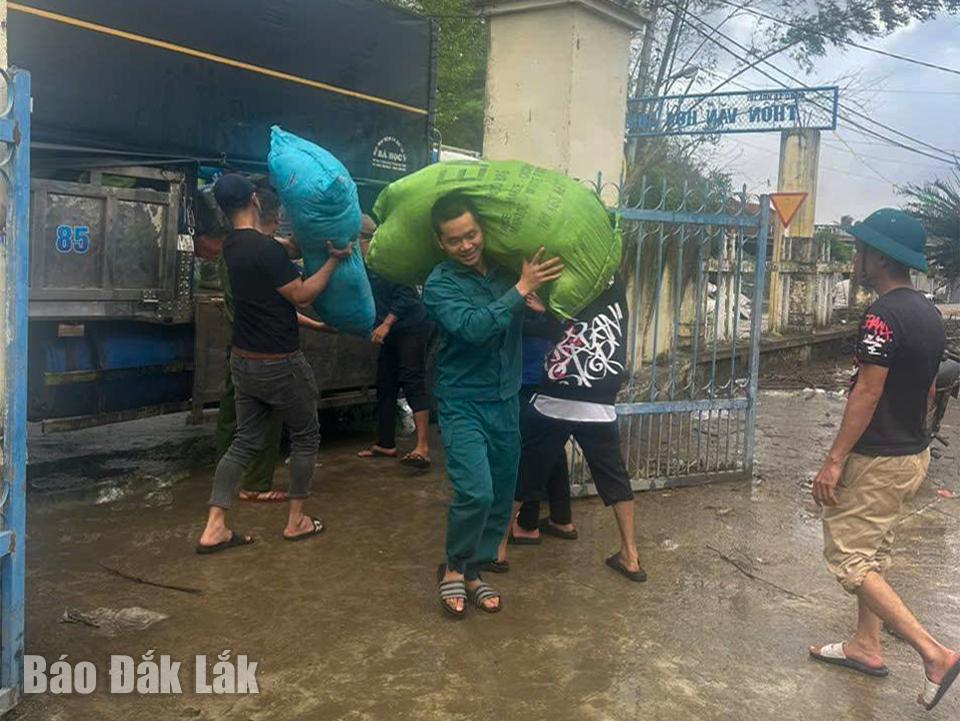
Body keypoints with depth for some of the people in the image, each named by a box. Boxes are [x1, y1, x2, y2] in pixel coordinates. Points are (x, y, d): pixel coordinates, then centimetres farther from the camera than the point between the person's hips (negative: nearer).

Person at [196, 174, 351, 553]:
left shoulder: (233, 246, 6)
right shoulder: (265, 248, -21)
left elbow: (281, 254, 17)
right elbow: (301, 295, -14)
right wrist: (333, 261, -8)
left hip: (243, 361, 8)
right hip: (279, 364, -8)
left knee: (246, 441, 12)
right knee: (305, 436, 11)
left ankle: (214, 528, 7)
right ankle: (296, 521, 18)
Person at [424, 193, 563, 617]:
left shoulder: (505, 267, 4)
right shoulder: (440, 285, -10)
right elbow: (473, 327, -27)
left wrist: (540, 302, -8)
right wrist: (520, 290, -22)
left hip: (506, 401, 5)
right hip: (464, 404, -5)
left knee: (501, 496, 10)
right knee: (476, 492, -17)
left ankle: (473, 572, 27)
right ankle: (453, 569, 8)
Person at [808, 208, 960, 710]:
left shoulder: (884, 315, -22)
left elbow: (868, 393, -24)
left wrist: (833, 460, -20)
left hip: (877, 460, -10)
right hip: (913, 453, 10)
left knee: (848, 557, -2)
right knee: (873, 552, 19)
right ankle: (866, 647, 29)